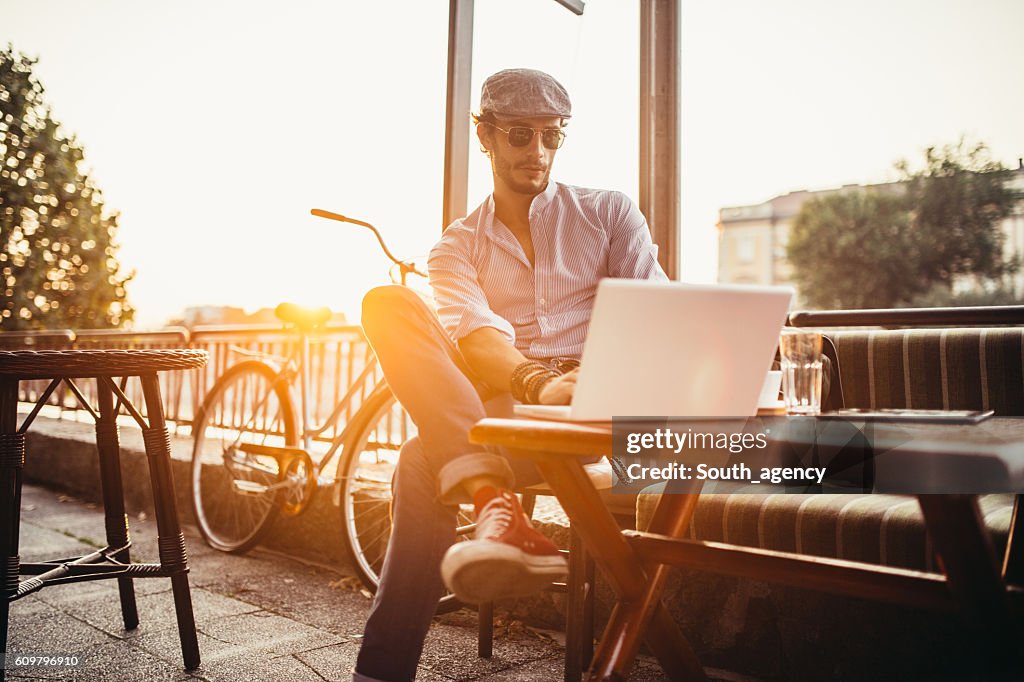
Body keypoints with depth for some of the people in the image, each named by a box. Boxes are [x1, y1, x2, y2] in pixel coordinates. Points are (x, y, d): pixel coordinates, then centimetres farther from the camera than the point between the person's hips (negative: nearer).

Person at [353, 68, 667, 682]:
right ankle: (496, 505, -39)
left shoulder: (610, 212, 15)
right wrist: (538, 382, -30)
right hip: (504, 408, 2)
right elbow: (475, 334, -7)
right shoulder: (458, 246, 15)